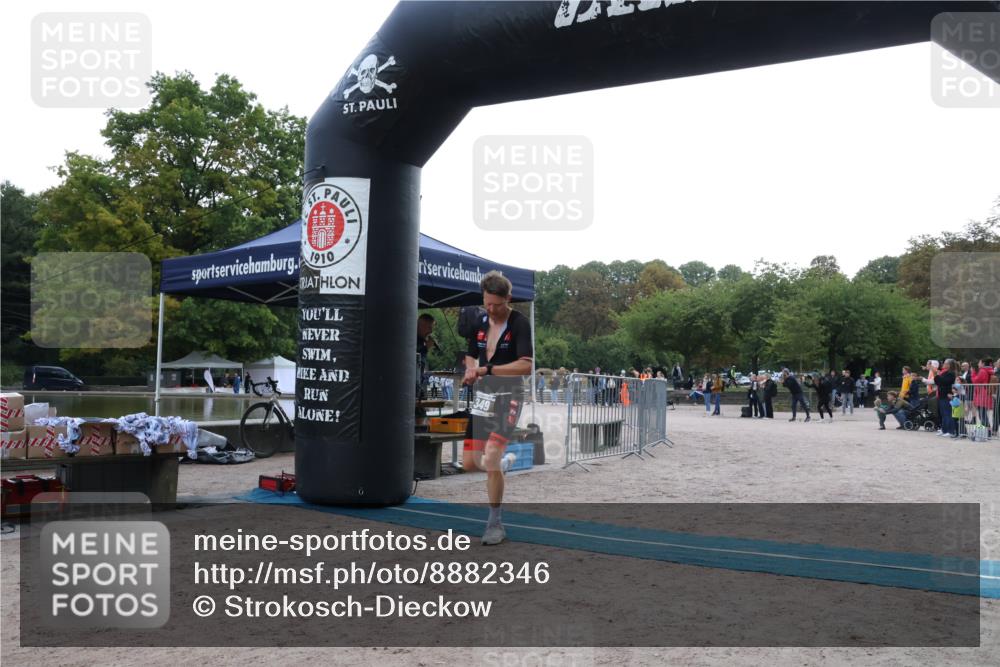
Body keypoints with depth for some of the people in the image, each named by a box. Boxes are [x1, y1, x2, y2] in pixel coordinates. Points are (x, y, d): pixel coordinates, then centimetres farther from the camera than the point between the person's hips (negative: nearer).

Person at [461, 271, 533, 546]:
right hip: (483, 396, 7)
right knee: (469, 464, 6)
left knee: (490, 459, -18)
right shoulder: (480, 323, 9)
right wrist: (470, 372, 0)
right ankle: (505, 461, 39)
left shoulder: (519, 323, -11)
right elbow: (470, 356, 23)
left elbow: (526, 366, -20)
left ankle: (496, 523, -1)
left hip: (508, 397, -6)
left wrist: (487, 370, -22)